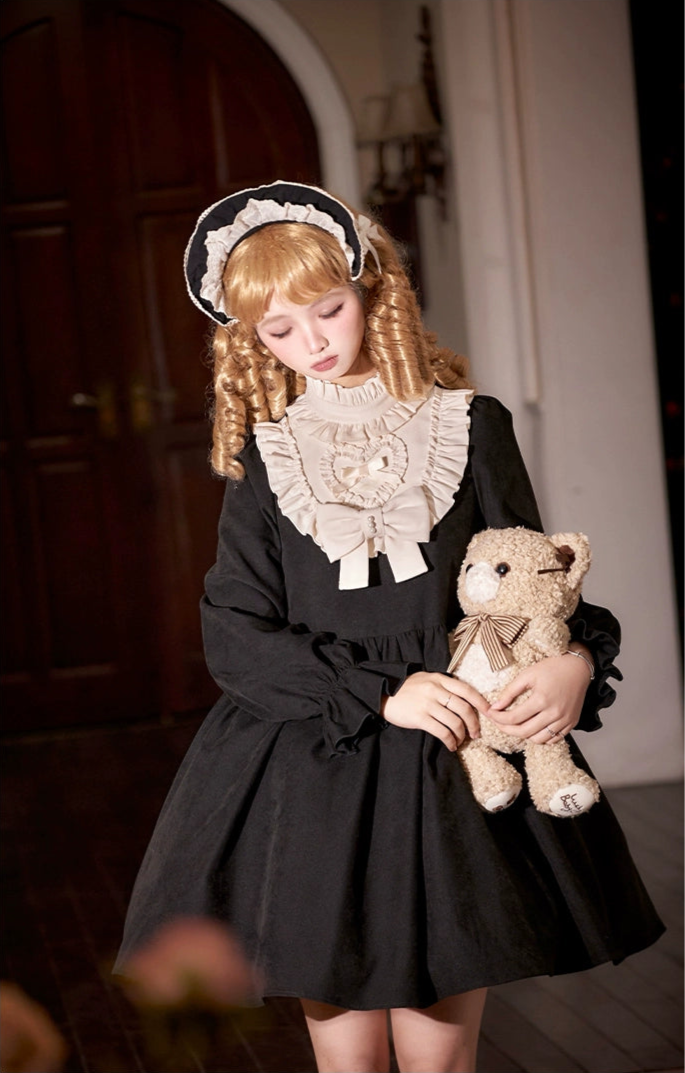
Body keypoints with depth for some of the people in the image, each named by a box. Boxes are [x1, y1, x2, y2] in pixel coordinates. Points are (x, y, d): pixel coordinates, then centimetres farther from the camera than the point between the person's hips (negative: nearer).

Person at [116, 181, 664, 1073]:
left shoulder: (469, 425, 4)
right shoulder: (264, 460, 5)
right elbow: (235, 635, -3)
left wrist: (577, 659, -14)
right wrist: (380, 694, -15)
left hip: (460, 771, 0)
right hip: (315, 774, 1)